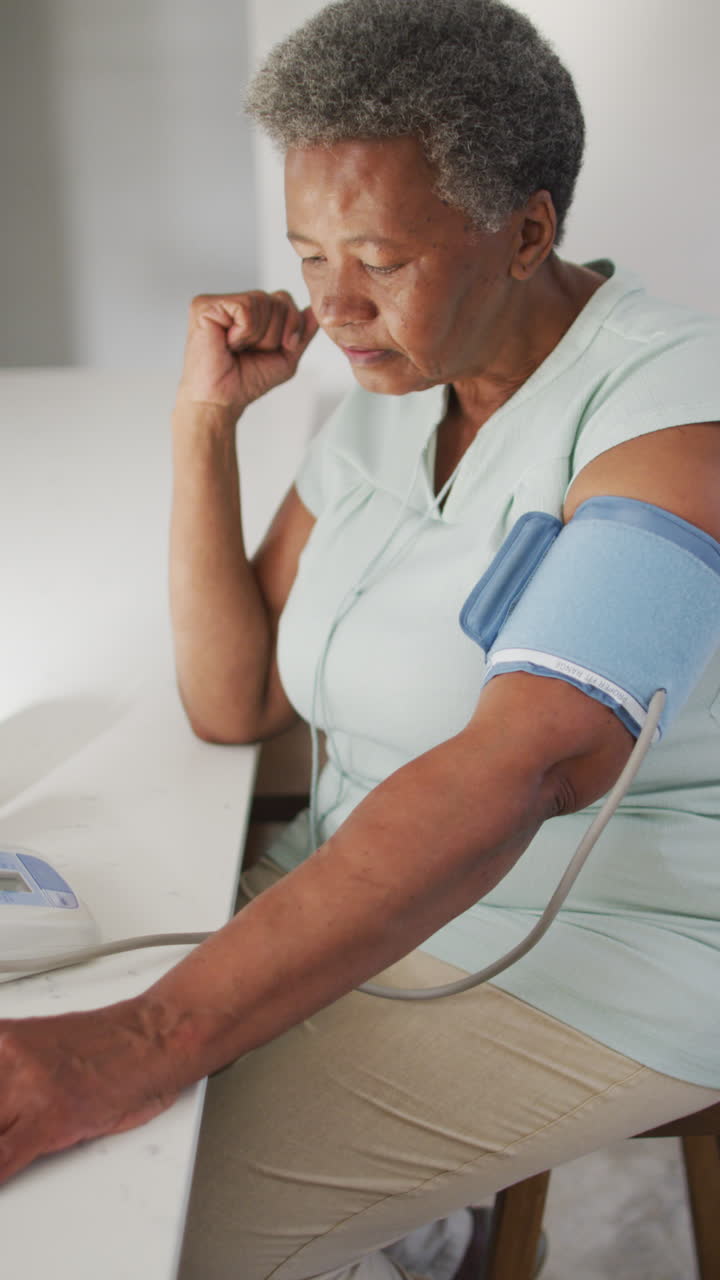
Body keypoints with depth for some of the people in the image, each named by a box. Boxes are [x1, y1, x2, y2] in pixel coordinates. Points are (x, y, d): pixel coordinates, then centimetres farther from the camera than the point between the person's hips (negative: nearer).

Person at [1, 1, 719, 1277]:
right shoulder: (385, 407, 3)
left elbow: (518, 770, -33)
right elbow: (232, 705, 1)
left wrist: (150, 1038, -39)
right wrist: (205, 418, -9)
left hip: (594, 955, -7)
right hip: (368, 900, 7)